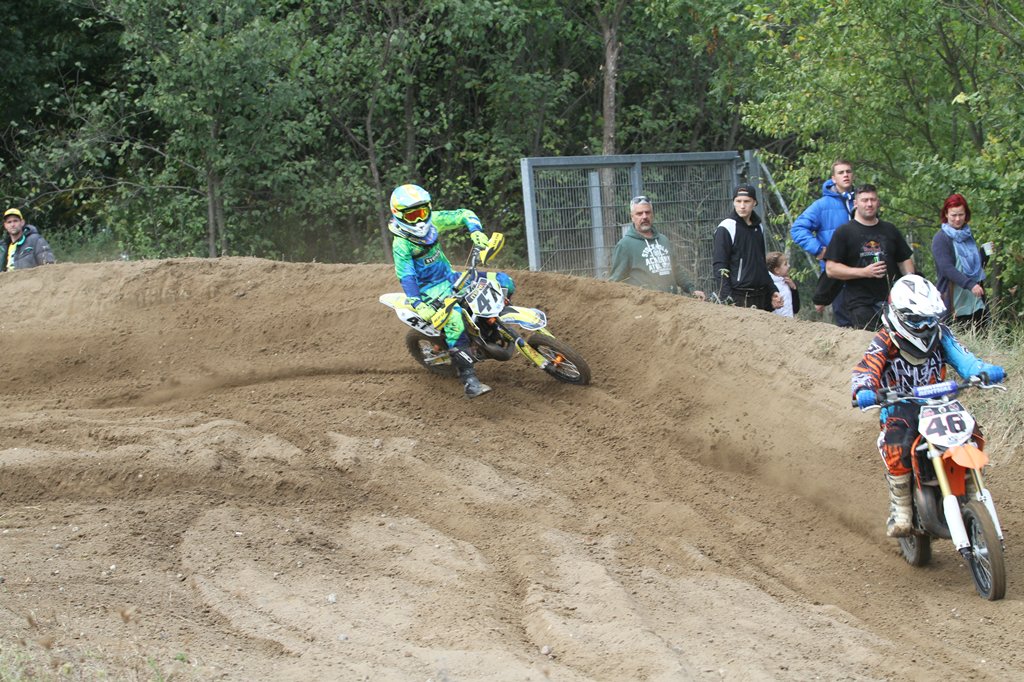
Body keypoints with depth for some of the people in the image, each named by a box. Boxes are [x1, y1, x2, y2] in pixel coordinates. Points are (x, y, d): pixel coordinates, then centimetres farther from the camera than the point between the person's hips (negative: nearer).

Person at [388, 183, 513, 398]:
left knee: (504, 282, -4)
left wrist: (476, 232, -15)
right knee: (453, 320, -36)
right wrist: (420, 306, -39)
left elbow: (464, 215, 6)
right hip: (430, 289, -7)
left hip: (450, 278, 7)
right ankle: (468, 380, -38)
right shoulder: (401, 245, -17)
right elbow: (406, 278, -25)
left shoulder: (432, 221, -1)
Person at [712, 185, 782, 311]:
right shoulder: (726, 228, -6)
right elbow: (719, 267, -11)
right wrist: (726, 298, -19)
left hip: (760, 297, 7)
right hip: (738, 298, -7)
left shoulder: (758, 228, 16)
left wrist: (772, 291, 20)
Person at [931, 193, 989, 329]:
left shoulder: (968, 236, 15)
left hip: (975, 302, 6)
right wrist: (970, 284, -28)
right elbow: (947, 268, -17)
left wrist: (985, 254, 5)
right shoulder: (941, 239, -4)